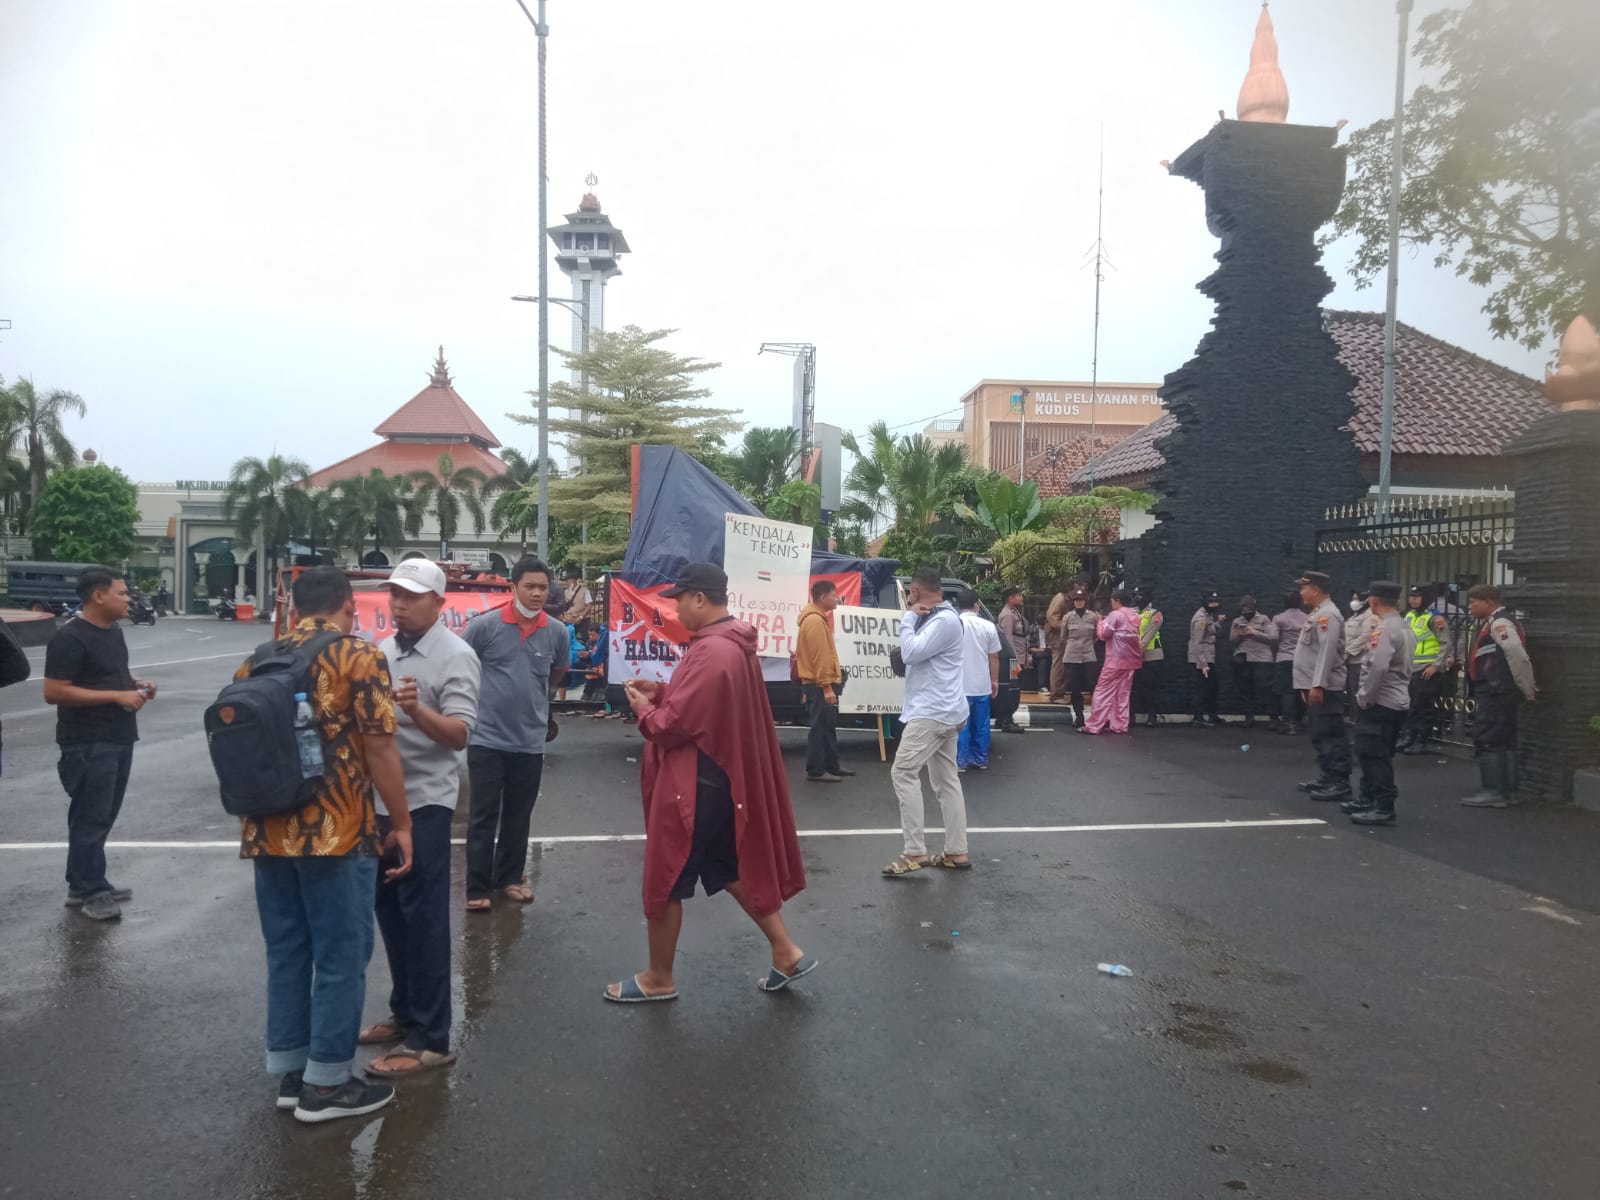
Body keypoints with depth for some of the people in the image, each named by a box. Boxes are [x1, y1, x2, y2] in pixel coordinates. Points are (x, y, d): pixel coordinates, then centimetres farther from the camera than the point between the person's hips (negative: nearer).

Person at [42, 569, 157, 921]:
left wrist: (134, 684, 6)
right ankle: (90, 892, 5)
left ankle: (85, 884, 25)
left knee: (103, 817, 14)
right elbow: (54, 692, -21)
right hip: (88, 744, -9)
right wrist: (116, 695, -22)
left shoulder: (113, 631, 12)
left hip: (119, 739, 9)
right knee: (90, 818, -2)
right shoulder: (70, 638, -16)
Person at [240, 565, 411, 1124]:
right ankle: (326, 1083, 13)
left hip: (268, 832, 7)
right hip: (336, 833, -6)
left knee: (285, 954, 16)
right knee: (340, 958, 5)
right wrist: (401, 824, -5)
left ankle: (289, 1073, 25)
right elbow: (379, 748, -13)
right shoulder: (359, 657, -8)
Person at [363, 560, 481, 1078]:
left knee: (423, 917, -2)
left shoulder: (455, 656, -13)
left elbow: (459, 734, -22)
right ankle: (404, 1012, 32)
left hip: (424, 802, -8)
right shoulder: (383, 650, 9)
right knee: (389, 909, 17)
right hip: (379, 798, 8)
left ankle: (430, 1038, 7)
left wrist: (417, 710, -37)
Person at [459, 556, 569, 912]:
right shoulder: (484, 625, -11)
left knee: (518, 817, 14)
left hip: (530, 741, 3)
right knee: (483, 816, 4)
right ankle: (477, 887, 13)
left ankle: (510, 877, 29)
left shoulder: (557, 632, -1)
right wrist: (480, 695, 6)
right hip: (487, 737, -3)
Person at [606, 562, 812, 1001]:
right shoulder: (734, 645, 9)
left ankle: (658, 979, 22)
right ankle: (786, 953, 23)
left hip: (696, 786, -10)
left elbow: (673, 725, -24)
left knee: (664, 881, 6)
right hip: (727, 778, 10)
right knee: (730, 868, 20)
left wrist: (643, 709, -4)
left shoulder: (711, 653, -25)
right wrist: (663, 691, 10)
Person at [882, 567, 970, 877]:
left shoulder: (945, 620, -16)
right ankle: (956, 852, 14)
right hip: (942, 712, 11)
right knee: (946, 781, 11)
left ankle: (915, 853, -12)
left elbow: (911, 652, -21)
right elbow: (914, 653, 20)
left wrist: (908, 617, -9)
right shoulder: (936, 618, 17)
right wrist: (912, 617, 8)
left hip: (933, 712, -11)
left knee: (903, 772, -12)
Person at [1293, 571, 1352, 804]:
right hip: (1315, 686, 11)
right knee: (1320, 735, 15)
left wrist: (1318, 685, -24)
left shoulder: (1327, 614, -15)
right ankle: (1327, 778, 23)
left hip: (1324, 688, -11)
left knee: (1332, 736, -8)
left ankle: (1340, 784, -6)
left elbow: (1327, 652, -22)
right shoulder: (1318, 613, 17)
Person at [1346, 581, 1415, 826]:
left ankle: (1384, 808, -3)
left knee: (1375, 755, -5)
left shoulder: (1384, 628, -18)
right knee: (1371, 753, 18)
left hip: (1380, 702, -10)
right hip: (1397, 700, 10)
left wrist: (1364, 696, -15)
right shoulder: (1405, 627, 12)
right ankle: (1369, 799, 27)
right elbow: (1402, 666, 16)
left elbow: (1377, 667, -27)